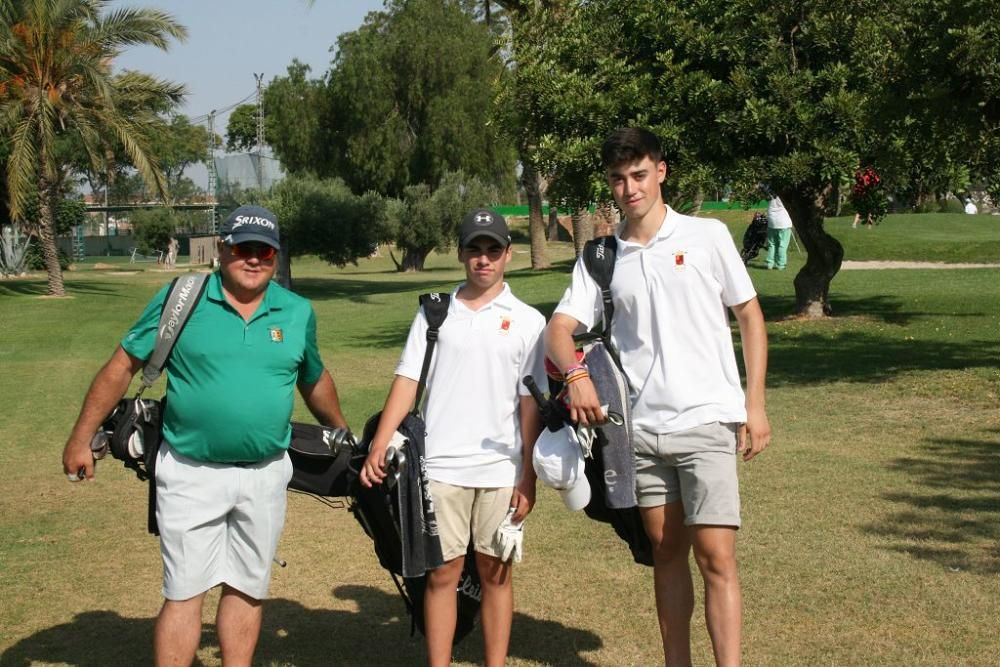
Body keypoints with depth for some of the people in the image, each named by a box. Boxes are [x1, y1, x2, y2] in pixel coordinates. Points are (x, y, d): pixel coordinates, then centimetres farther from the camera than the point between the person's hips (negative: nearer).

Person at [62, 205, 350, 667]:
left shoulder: (298, 313, 3)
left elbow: (315, 381, 18)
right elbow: (121, 367, -3)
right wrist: (82, 439, -3)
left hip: (265, 475, 3)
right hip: (191, 473, -3)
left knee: (247, 590, 14)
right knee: (184, 593, 0)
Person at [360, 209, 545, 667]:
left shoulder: (526, 321, 4)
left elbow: (531, 403, 2)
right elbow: (407, 381, 3)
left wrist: (528, 475, -3)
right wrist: (379, 447, -8)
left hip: (500, 469, -1)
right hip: (441, 466, 1)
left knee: (496, 572, 5)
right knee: (441, 572, 4)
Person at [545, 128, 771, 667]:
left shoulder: (707, 236, 0)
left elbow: (750, 315, 5)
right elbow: (559, 329, 1)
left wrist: (755, 402, -2)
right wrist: (575, 373, -22)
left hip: (707, 421, -3)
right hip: (641, 426, 3)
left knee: (715, 556, -9)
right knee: (666, 553, 12)